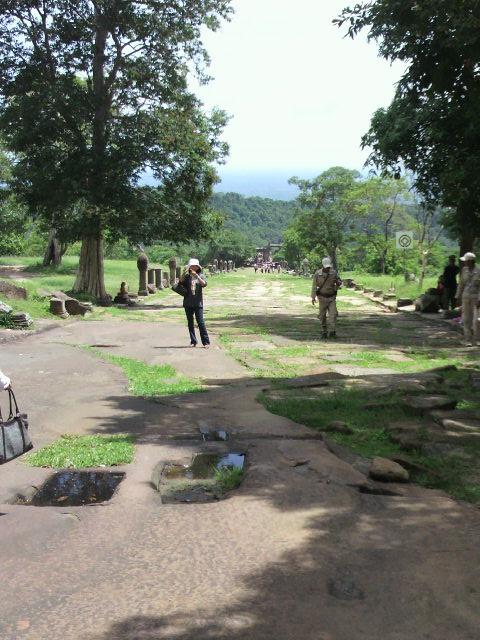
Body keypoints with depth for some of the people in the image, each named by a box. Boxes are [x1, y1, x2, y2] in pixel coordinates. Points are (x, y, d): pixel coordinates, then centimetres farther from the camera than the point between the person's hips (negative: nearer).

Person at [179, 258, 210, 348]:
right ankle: (193, 342, 15)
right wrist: (185, 272, -23)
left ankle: (206, 342, -2)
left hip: (198, 303, -2)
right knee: (190, 323, 7)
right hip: (188, 303, 3)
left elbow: (204, 284, -15)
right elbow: (181, 281, -12)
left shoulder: (201, 276, 3)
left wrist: (196, 276, -22)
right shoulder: (187, 276, 6)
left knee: (200, 322, -7)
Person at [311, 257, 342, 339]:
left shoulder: (333, 272, -6)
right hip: (322, 298, 0)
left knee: (333, 314, -13)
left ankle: (332, 332, -15)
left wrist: (338, 283, -19)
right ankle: (324, 332, 19)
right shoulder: (318, 273, -9)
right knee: (322, 316, 6)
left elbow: (339, 282, 7)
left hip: (332, 298, 0)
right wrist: (313, 297, -6)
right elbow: (314, 285, -2)